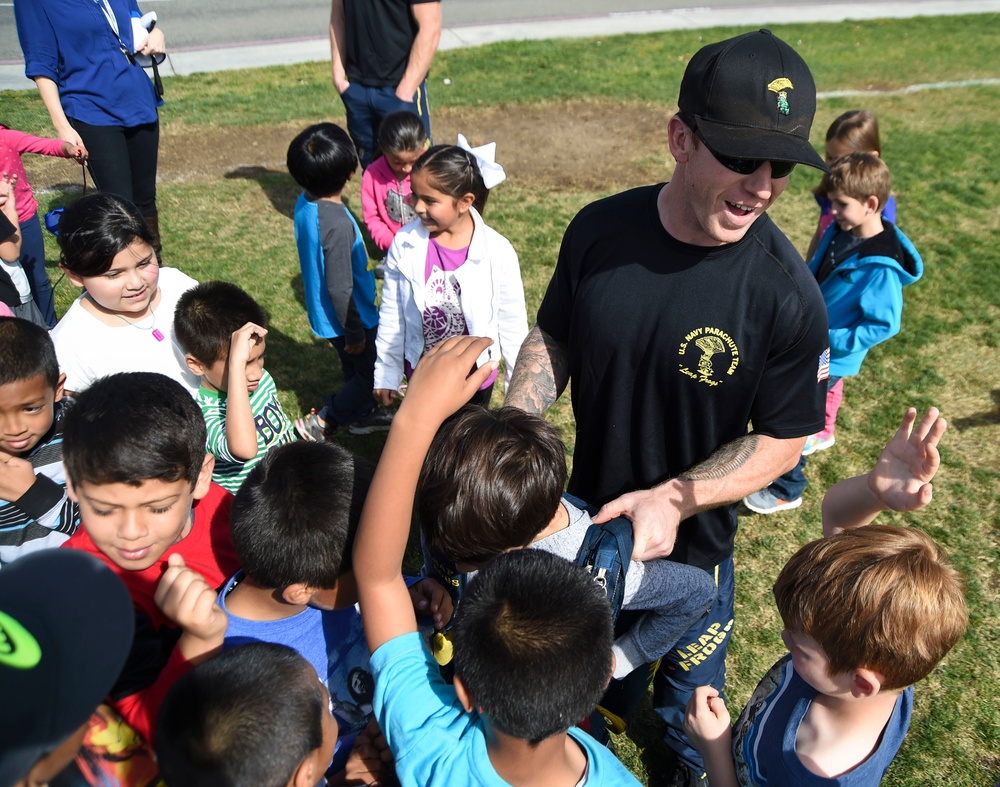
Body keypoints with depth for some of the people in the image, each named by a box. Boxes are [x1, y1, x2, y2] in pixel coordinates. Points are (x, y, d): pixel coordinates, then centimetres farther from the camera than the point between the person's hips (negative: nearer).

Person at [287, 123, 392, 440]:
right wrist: (354, 332, -14)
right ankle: (321, 423, 20)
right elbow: (339, 288, -28)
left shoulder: (304, 203, -6)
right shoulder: (338, 224, -34)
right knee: (370, 374, 12)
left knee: (356, 369, 27)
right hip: (348, 317, -9)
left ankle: (363, 414, 47)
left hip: (324, 314, 9)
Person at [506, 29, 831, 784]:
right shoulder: (600, 231, -17)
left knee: (686, 713, 25)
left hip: (692, 549, -3)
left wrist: (675, 498, -29)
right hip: (585, 521, 3)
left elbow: (782, 440, -16)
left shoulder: (787, 295, -26)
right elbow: (553, 338, -2)